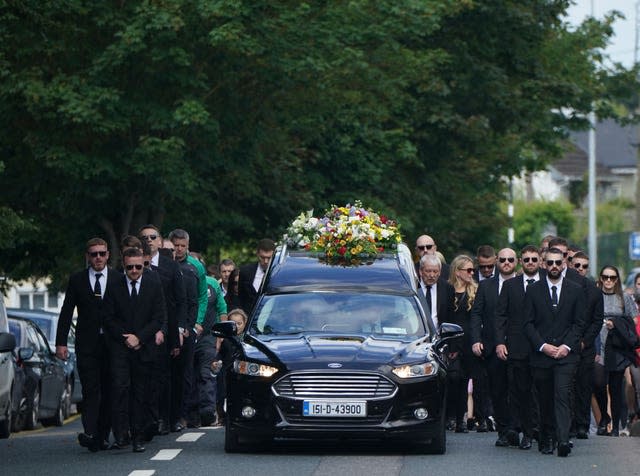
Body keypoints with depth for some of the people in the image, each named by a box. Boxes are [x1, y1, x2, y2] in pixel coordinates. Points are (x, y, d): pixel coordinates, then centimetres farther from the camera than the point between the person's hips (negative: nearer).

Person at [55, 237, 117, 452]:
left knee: (108, 391, 3)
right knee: (90, 390, -11)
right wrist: (61, 342, -1)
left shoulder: (118, 279, 6)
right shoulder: (77, 280, 6)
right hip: (87, 344, -1)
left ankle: (103, 436, 9)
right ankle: (90, 434, -21)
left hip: (112, 343, 1)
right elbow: (66, 313, 6)